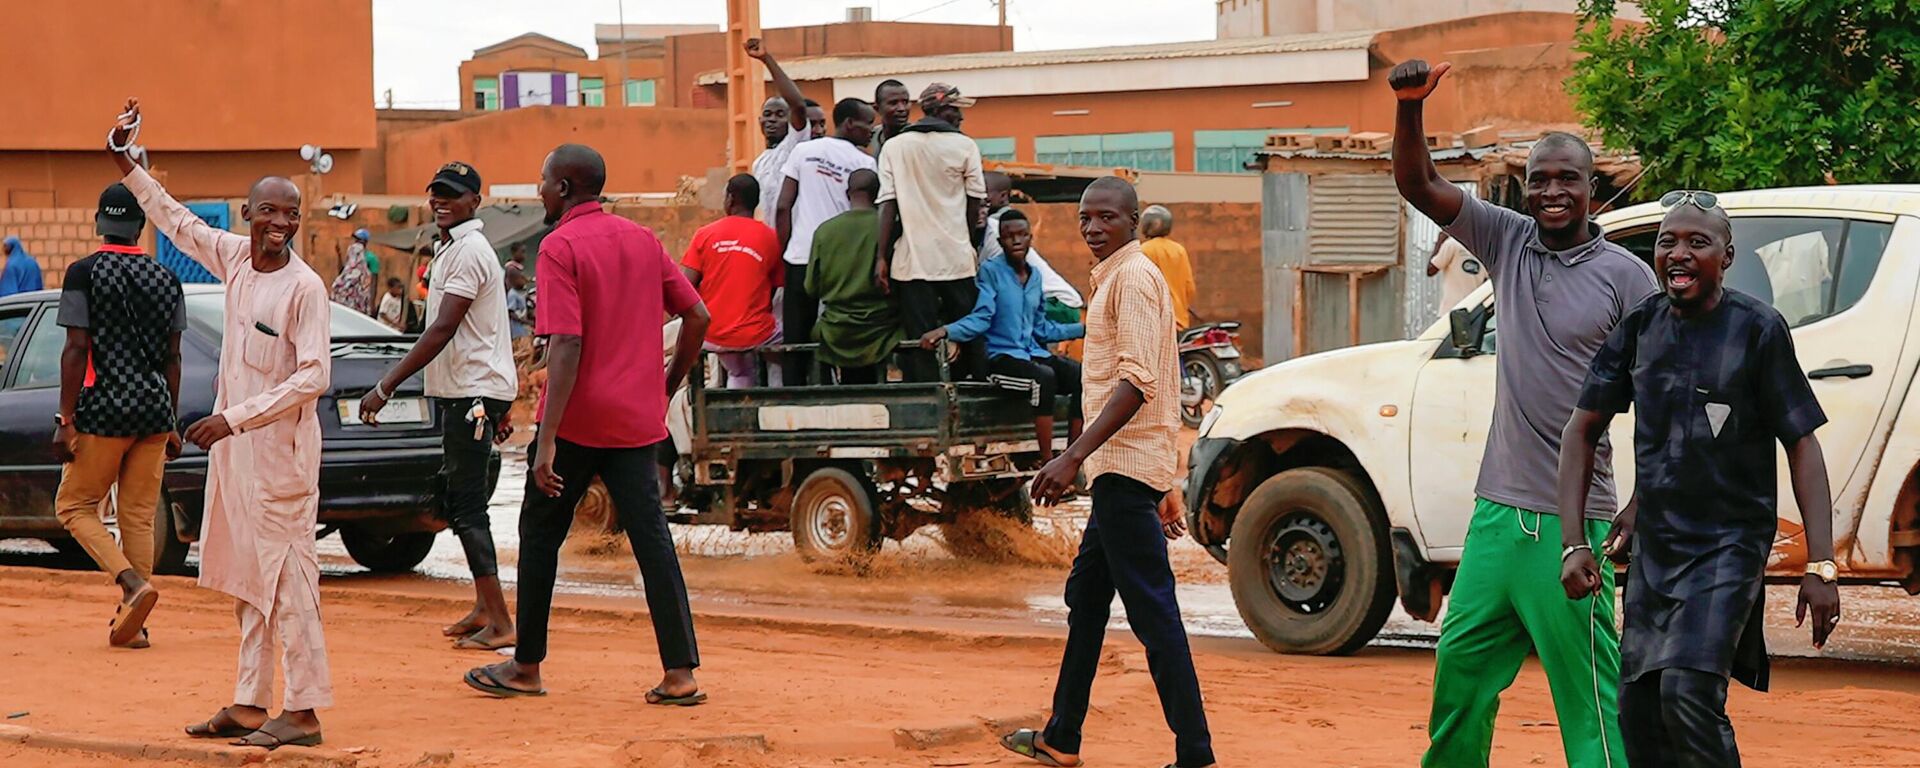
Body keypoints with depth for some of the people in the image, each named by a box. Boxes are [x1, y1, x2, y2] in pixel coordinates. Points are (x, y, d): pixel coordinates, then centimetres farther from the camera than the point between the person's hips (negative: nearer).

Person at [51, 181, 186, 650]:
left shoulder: (84, 273, -6)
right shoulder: (166, 279, 9)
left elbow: (76, 349, -11)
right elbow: (172, 357, 11)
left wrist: (66, 420, -9)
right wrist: (171, 425, 18)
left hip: (105, 409, -5)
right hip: (155, 409, 5)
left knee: (75, 506, 7)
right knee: (139, 517, 8)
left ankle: (133, 585, -14)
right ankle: (132, 623, 7)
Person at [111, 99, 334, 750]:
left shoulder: (305, 288, -14)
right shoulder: (235, 257, 6)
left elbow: (313, 377, -18)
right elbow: (175, 219, 23)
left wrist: (235, 418, -19)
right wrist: (125, 160, 23)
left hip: (281, 450, -8)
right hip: (235, 446, 8)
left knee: (285, 575, -9)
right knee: (246, 579, 11)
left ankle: (302, 711, -8)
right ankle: (250, 704, 17)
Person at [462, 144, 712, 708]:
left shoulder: (560, 247, -11)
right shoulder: (642, 240, 9)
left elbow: (566, 346, -19)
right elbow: (697, 317, 9)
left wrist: (547, 442, -21)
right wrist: (668, 386, 21)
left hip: (578, 418, -5)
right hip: (637, 418, 5)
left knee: (540, 534, 10)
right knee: (651, 538, 3)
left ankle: (526, 666, 18)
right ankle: (680, 673, -5)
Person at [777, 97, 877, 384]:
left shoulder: (803, 152, 6)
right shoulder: (863, 162, -2)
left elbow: (783, 207, 4)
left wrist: (783, 252, 10)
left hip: (799, 258, 3)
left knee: (796, 340, 7)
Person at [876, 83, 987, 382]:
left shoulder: (895, 147, 3)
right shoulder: (964, 146, 0)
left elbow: (887, 203, -3)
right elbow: (975, 203, 5)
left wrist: (882, 257, -3)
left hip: (911, 260, 1)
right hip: (957, 257, -1)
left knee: (919, 341, -1)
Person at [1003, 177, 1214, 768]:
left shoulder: (1133, 276, -12)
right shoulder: (1115, 278, 19)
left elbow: (1138, 381, -23)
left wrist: (1073, 457, -29)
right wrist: (1165, 488, 25)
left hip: (1126, 468, -11)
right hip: (1117, 470, 11)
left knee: (1152, 610, -10)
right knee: (1085, 598, 17)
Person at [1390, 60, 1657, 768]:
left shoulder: (1625, 276, -4)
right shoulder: (1508, 243, 8)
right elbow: (1418, 185, 5)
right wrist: (1410, 106, -13)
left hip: (1569, 523, -5)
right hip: (1496, 511, 6)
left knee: (1590, 696, -6)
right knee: (1459, 673, 14)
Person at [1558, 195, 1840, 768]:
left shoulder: (1757, 329, -8)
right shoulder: (1639, 327, 4)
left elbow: (1802, 445, -8)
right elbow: (1583, 430, 9)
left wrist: (1821, 565, -15)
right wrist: (1573, 543, 0)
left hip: (1729, 542, -5)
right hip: (1653, 546, 5)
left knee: (1688, 690, -24)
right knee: (1638, 714, 7)